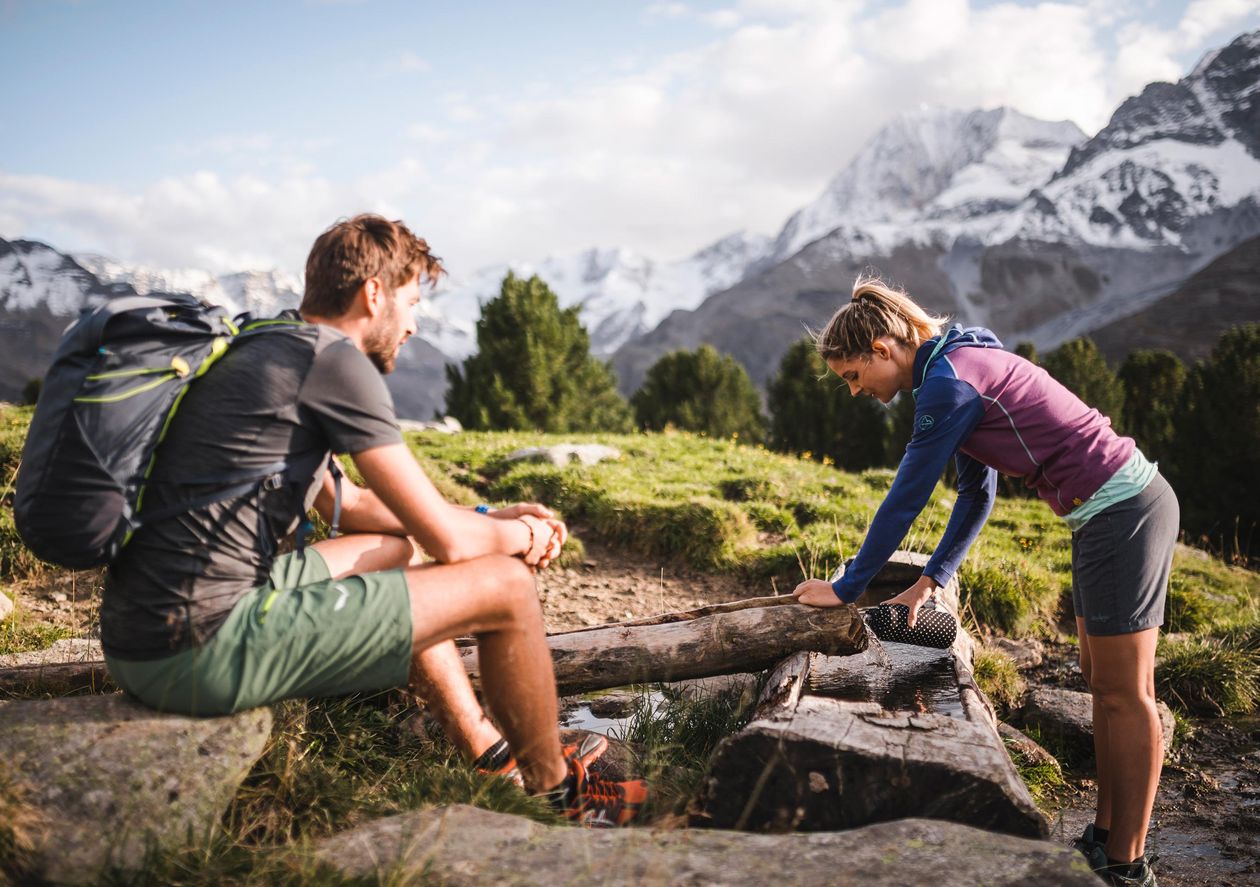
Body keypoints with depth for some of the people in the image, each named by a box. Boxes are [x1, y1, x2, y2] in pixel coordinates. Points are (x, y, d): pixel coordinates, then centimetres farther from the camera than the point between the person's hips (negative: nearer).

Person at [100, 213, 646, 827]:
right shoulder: (335, 360, -11)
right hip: (204, 650, -10)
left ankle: (491, 756, 34)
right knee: (505, 585, -3)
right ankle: (554, 789, 22)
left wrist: (490, 518, 24)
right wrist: (522, 535, 12)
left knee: (397, 550, 28)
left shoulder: (263, 350, 17)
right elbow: (446, 538, -11)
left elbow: (343, 504, 28)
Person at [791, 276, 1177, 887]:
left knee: (1125, 694, -1)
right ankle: (1106, 836, 26)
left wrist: (846, 588, -7)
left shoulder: (948, 381, -19)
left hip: (1121, 511, -10)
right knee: (1102, 681, 15)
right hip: (1115, 509, 10)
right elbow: (977, 493, 16)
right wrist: (931, 580, 14)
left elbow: (906, 498, -16)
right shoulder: (962, 364, 12)